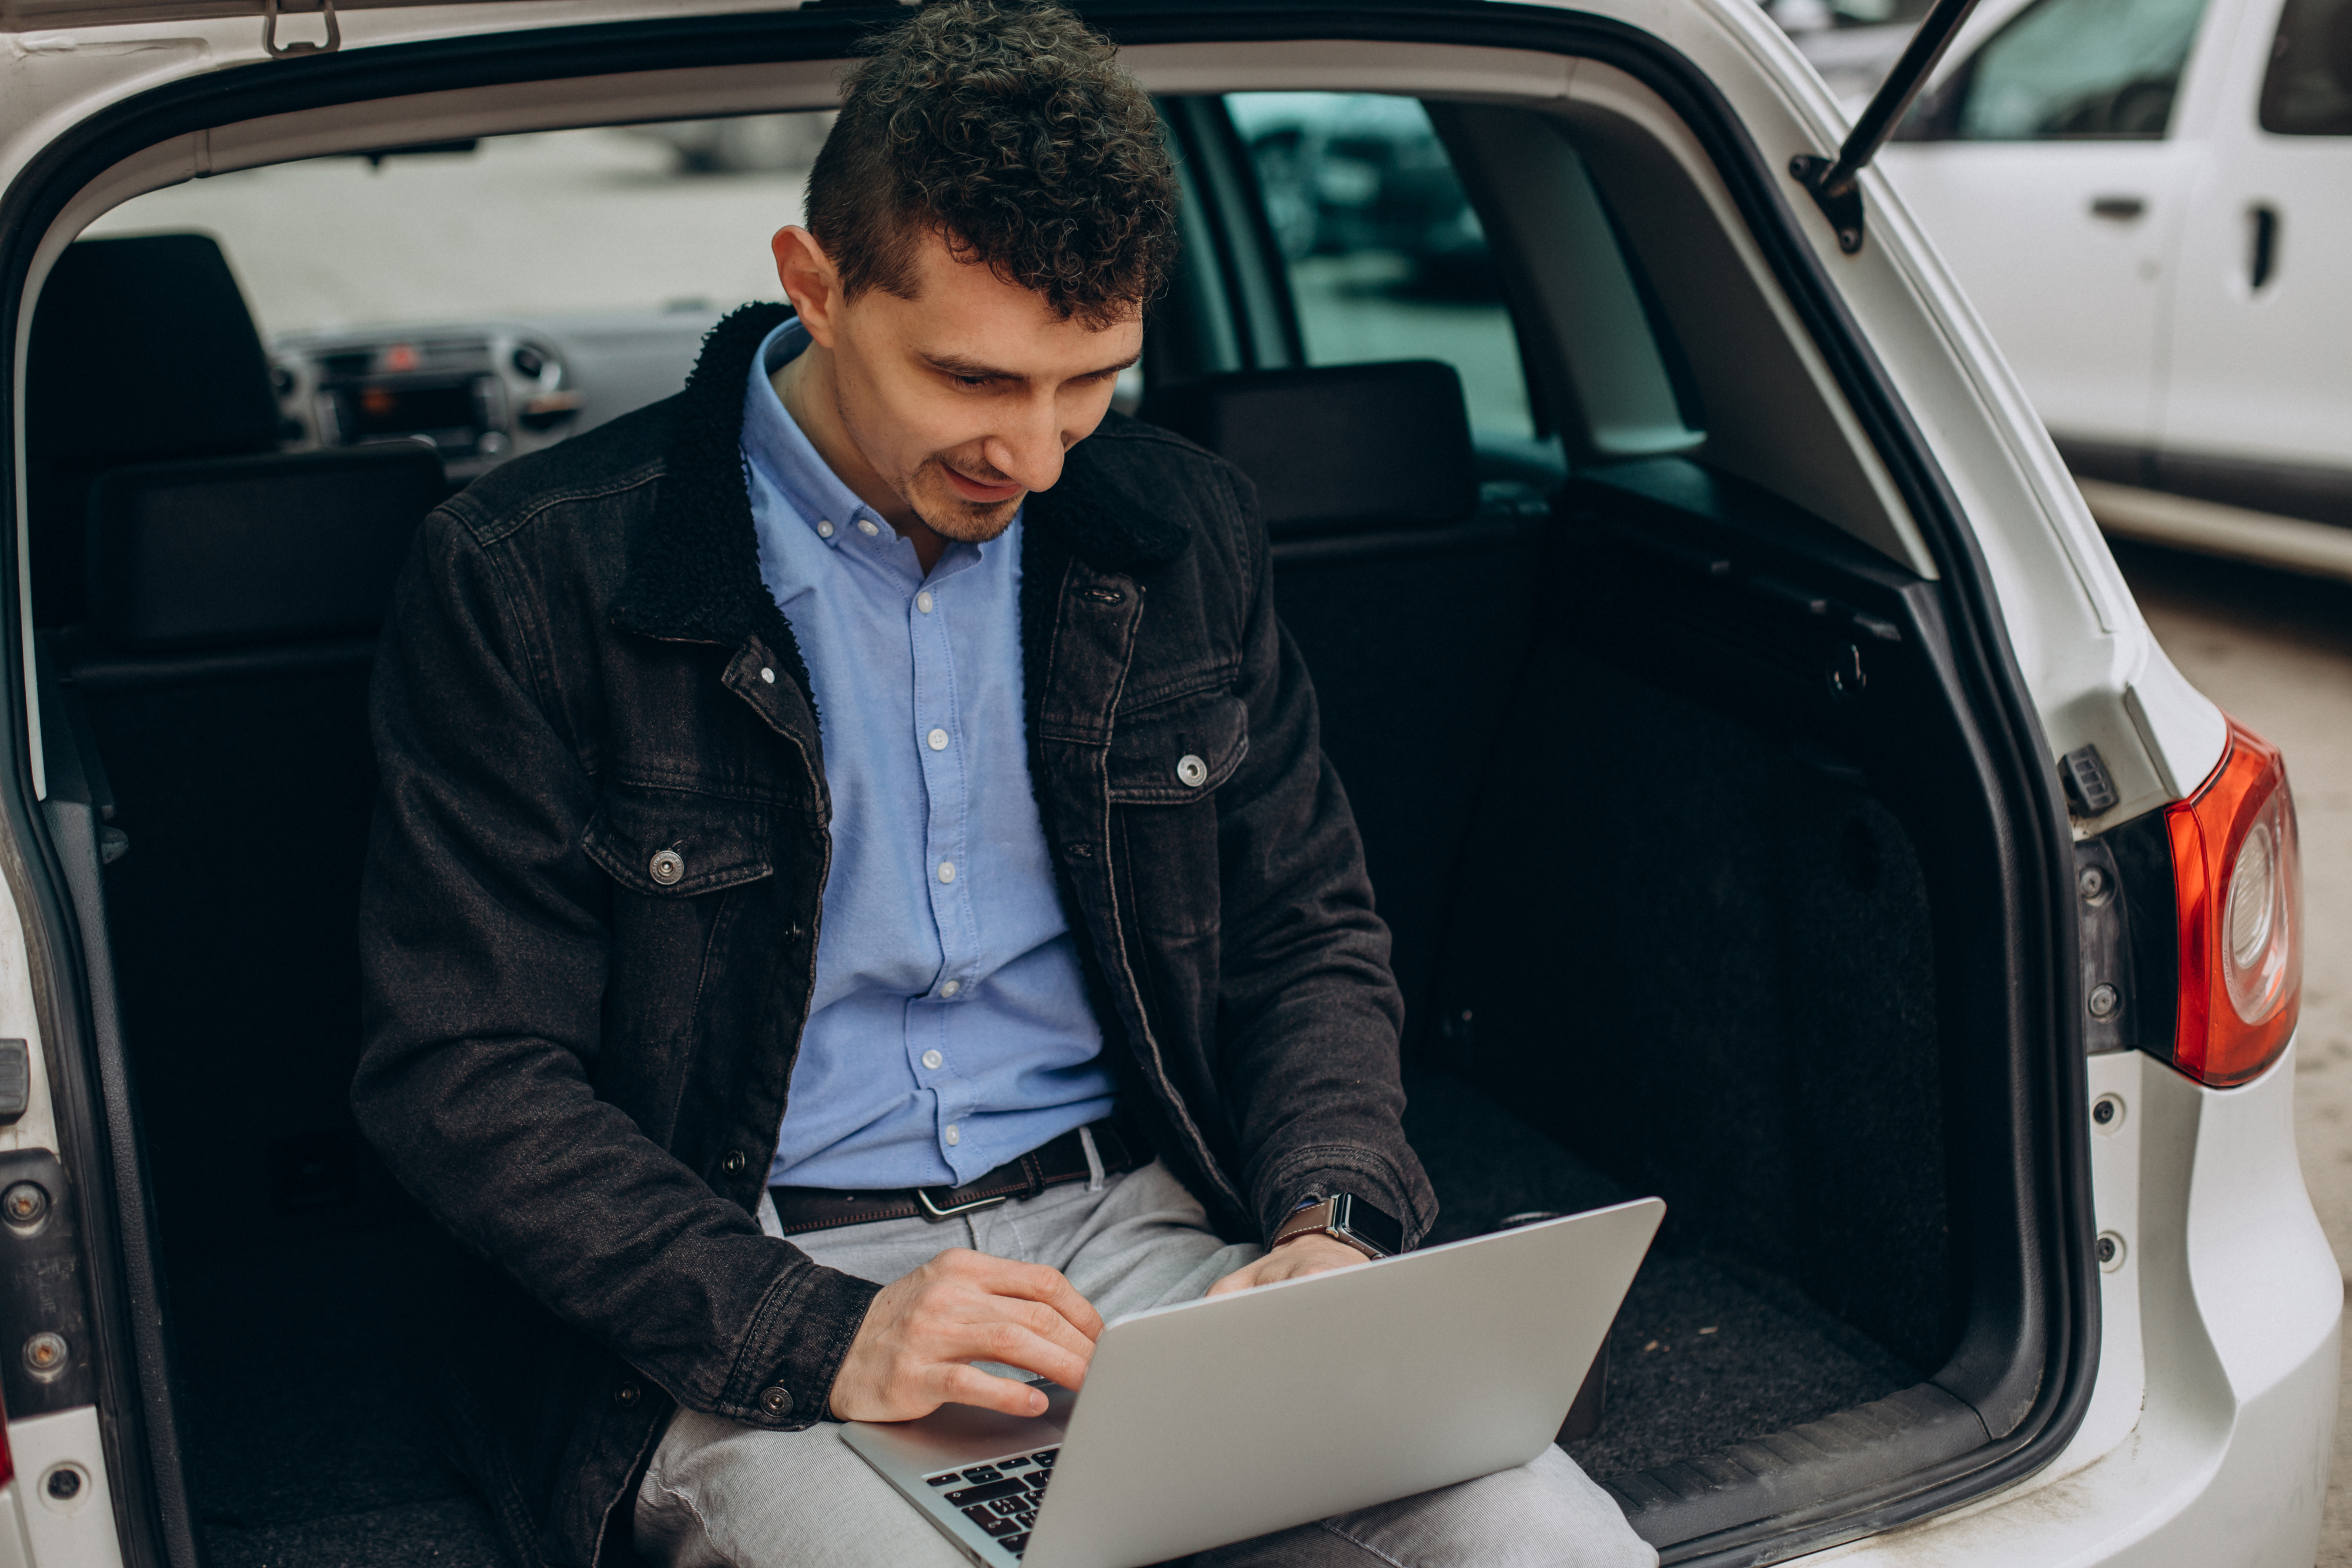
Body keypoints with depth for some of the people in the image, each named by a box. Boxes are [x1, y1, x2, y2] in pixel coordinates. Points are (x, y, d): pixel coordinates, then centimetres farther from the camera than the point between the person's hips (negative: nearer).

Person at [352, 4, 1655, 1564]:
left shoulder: (1180, 534, 7)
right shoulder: (527, 583, -7)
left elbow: (1315, 935, 14)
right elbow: (463, 1075, -8)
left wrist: (1328, 1226, -6)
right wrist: (819, 1335, -20)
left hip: (1134, 1228, 4)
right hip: (744, 1312, -3)